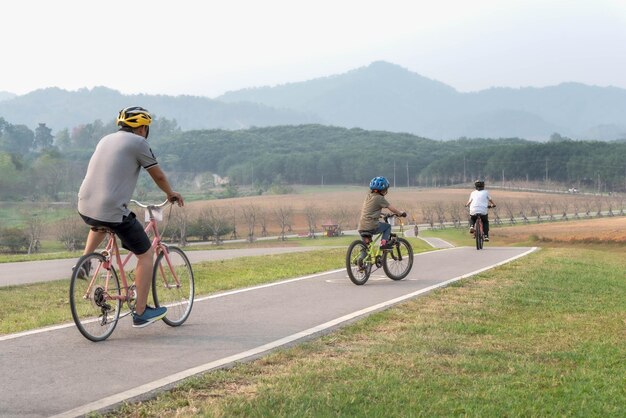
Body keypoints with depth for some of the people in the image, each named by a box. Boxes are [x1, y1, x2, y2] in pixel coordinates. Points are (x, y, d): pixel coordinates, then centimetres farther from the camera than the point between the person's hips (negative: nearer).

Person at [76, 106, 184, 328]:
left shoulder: (106, 140, 19)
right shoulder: (138, 143, -2)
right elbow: (158, 176, 7)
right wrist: (171, 194, 26)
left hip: (85, 207, 7)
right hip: (112, 211, -7)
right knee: (146, 254, 9)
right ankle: (141, 312, 11)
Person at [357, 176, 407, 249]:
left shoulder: (368, 196, 16)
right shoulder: (380, 198, -5)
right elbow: (391, 208, -2)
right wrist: (401, 213, 12)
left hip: (361, 227, 6)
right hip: (371, 226, -6)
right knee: (388, 226, 16)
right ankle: (384, 243, 3)